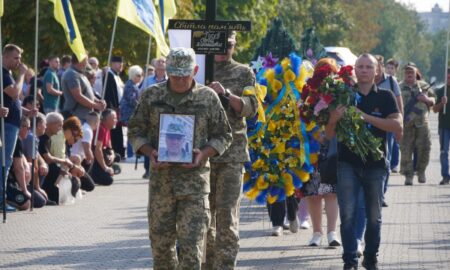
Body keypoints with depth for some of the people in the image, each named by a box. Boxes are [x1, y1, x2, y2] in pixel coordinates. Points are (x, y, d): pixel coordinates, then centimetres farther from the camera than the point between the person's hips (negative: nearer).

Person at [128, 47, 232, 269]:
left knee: (191, 244, -8)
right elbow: (135, 131, 11)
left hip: (195, 178, -2)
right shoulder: (152, 96, 6)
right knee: (160, 241, 7)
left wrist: (204, 153, -10)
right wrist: (150, 153, -8)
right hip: (161, 177, 2)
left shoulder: (207, 98, 3)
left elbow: (223, 135, 9)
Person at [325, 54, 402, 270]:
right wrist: (333, 119, -16)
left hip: (375, 164, 0)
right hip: (348, 164, 0)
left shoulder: (385, 97, 4)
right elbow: (330, 135, 6)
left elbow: (398, 126, -11)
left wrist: (366, 117, -18)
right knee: (348, 214, -10)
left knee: (374, 216, 8)